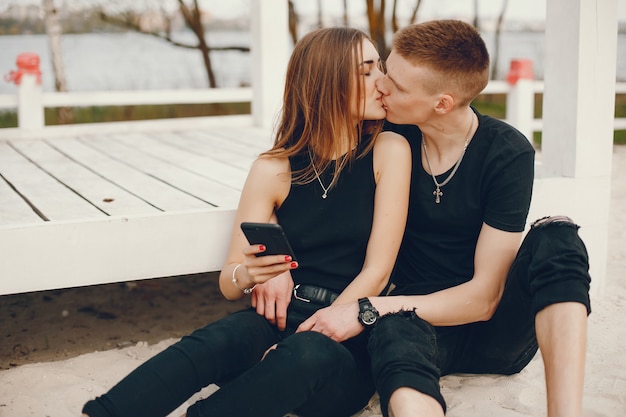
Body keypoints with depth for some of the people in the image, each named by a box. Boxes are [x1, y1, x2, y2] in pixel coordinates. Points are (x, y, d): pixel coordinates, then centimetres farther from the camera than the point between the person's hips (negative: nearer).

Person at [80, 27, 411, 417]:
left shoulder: (388, 151, -1)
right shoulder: (275, 169, 4)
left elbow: (378, 269, -8)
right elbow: (228, 284, 6)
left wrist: (308, 338, -20)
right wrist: (246, 275, -19)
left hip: (347, 344, -1)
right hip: (279, 320, 2)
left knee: (309, 354, -37)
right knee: (219, 340, -33)